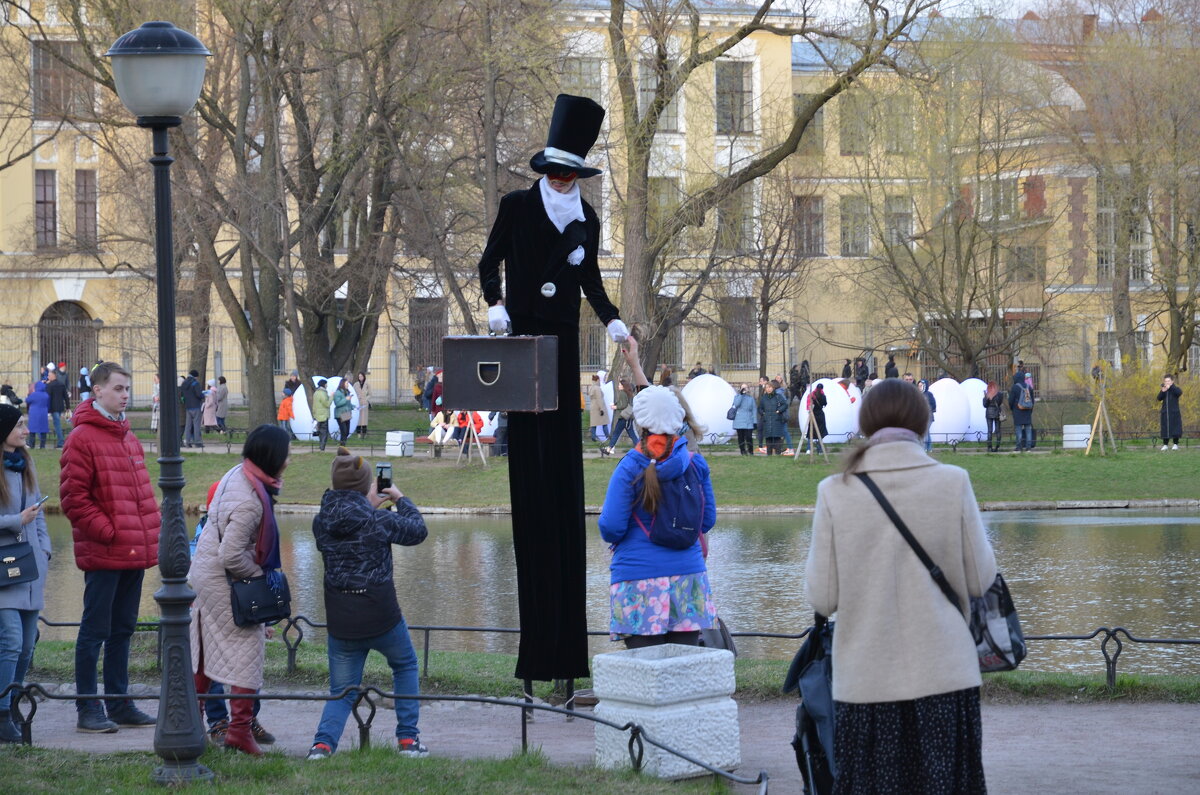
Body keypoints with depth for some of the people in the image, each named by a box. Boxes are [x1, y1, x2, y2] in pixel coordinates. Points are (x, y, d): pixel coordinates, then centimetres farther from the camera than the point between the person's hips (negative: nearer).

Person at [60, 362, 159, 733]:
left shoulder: (127, 437, 16)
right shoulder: (83, 438, -10)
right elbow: (73, 498, -14)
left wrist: (150, 533, 11)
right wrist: (107, 531, -15)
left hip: (134, 552, 8)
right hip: (102, 554, -8)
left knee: (122, 629, 14)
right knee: (95, 630, -2)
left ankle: (120, 704, 22)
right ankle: (87, 709, 4)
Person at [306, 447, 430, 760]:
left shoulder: (322, 522, -1)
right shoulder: (379, 519, -13)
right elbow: (417, 531, 5)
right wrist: (401, 499, 20)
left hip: (340, 620, 3)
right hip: (381, 615, -3)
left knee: (342, 691, 14)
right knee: (405, 666, 26)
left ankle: (323, 742, -12)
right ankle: (408, 738, 23)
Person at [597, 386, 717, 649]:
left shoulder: (629, 468, -8)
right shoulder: (695, 463, 3)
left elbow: (611, 528, -10)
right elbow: (708, 520, 11)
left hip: (638, 576, -3)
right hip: (688, 572, 3)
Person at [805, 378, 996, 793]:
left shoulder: (835, 493, -5)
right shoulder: (953, 483, -5)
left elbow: (822, 598, -3)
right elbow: (980, 579, 2)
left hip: (866, 681, 0)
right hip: (943, 677, 0)